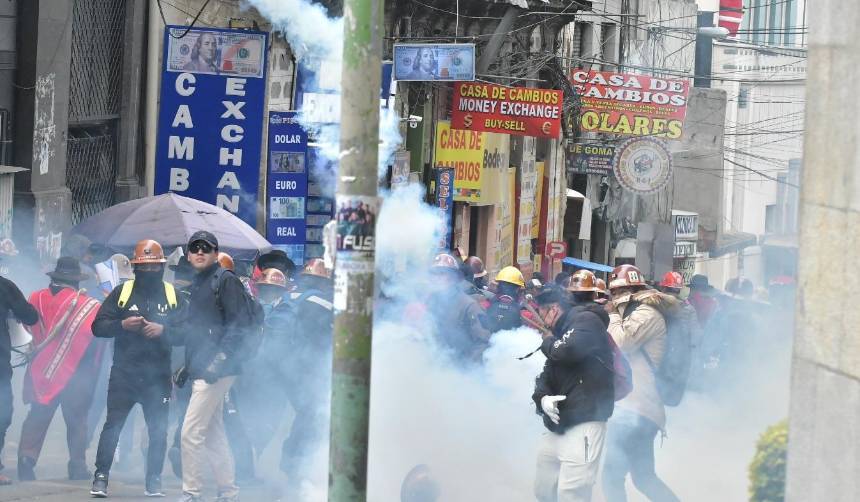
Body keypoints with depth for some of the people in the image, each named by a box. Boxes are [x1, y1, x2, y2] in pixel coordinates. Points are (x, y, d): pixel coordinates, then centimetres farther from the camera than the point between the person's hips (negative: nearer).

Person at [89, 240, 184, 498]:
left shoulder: (173, 296, 5)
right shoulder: (122, 292, 4)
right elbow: (98, 326, 0)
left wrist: (163, 331, -18)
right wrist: (122, 325, -17)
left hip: (158, 376, 1)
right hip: (124, 372, -1)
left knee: (158, 431, 4)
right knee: (112, 425, -2)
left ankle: (154, 481, 12)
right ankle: (101, 478, 2)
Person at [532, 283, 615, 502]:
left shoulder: (586, 320, -5)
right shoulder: (561, 332, 22)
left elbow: (567, 351, -24)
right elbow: (546, 375, 17)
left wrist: (548, 341, -2)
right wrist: (542, 398, -5)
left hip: (583, 425, -10)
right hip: (558, 427, 10)